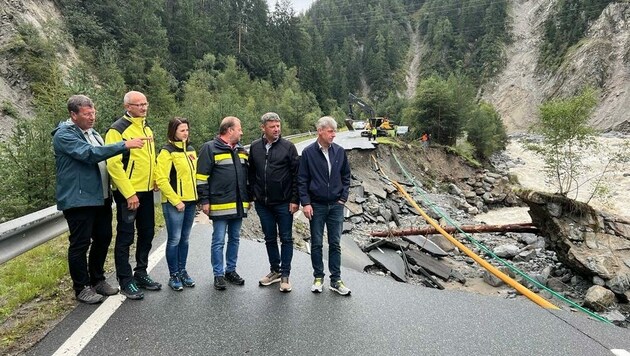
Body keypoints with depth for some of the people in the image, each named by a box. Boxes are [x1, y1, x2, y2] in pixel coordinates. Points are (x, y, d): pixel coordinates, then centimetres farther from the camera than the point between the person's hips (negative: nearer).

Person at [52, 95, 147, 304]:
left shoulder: (92, 133, 16)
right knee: (80, 244, 2)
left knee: (103, 238, 15)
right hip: (79, 200, -8)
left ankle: (97, 279, 31)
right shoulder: (64, 135, -11)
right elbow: (89, 154, -26)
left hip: (101, 198, 9)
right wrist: (124, 145, -29)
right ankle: (82, 288, 15)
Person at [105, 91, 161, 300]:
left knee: (147, 234, 15)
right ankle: (125, 281, 15)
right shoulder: (118, 130, -12)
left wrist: (155, 180, 10)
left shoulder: (146, 128, 13)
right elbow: (113, 164, -19)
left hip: (146, 191, 8)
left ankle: (141, 273, 30)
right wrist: (129, 193, -20)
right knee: (125, 237, 3)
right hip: (128, 193, -8)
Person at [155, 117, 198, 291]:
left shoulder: (191, 150, 12)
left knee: (184, 238, 13)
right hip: (174, 203, -6)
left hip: (190, 201, 6)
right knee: (174, 239, 0)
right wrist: (176, 201, -16)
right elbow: (161, 180, -15)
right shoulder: (167, 152, -9)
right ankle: (174, 276, 12)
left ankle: (182, 271, 24)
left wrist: (197, 196, 10)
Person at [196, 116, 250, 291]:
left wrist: (248, 198, 17)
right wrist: (204, 201, -11)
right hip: (220, 205, -6)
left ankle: (231, 270, 27)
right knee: (219, 241, 2)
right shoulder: (210, 148, -7)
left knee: (235, 239, 14)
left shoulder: (242, 150, 14)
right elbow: (201, 177, -9)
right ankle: (218, 275, 13)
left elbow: (248, 175, 22)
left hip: (239, 205, 6)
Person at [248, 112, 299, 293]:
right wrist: (253, 194, 9)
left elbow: (296, 174, -7)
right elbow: (251, 173, 13)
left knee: (286, 239, 5)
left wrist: (295, 199, -10)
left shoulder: (288, 146, -6)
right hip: (262, 203, 4)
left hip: (283, 203, -4)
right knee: (270, 238, 14)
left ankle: (285, 275, 15)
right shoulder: (254, 147, 4)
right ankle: (275, 271, 29)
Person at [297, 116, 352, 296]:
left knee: (335, 244, 8)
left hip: (336, 206, 2)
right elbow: (302, 180, -4)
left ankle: (336, 280, 18)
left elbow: (346, 176, 10)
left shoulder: (339, 151, 1)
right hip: (316, 206, -2)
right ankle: (318, 277, 23)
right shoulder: (308, 152, -6)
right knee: (316, 244, 9)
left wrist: (343, 197, 3)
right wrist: (305, 203, -9)